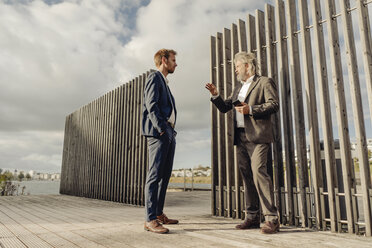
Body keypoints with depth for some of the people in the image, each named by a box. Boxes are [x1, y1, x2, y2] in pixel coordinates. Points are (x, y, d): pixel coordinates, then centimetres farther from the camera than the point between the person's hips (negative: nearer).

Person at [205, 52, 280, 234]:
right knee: (246, 175, 5)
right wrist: (215, 96, 7)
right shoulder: (238, 88, 25)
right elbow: (224, 108, 23)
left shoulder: (264, 82, 5)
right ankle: (252, 217, 12)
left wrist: (251, 109, -15)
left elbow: (273, 105, -6)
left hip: (257, 136, -7)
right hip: (241, 137, 7)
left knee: (258, 171, -17)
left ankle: (271, 219, -10)